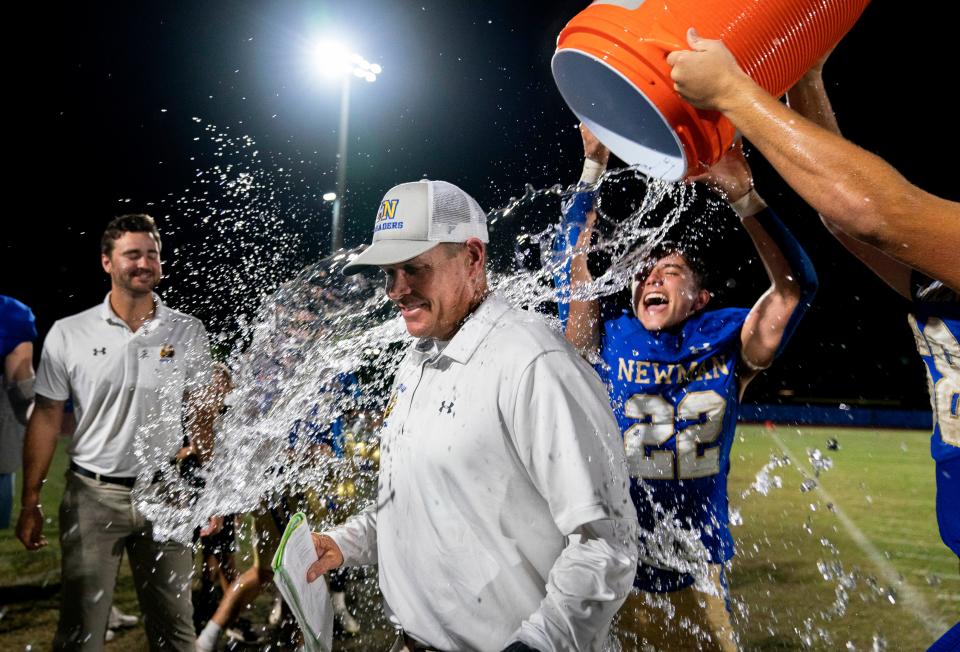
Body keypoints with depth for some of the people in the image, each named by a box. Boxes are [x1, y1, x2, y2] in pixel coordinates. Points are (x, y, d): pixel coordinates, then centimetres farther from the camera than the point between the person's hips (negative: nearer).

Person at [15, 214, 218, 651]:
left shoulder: (187, 331, 0)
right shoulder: (68, 334, -3)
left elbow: (200, 416, 5)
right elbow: (46, 419, 2)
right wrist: (30, 501, 0)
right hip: (92, 495, -1)